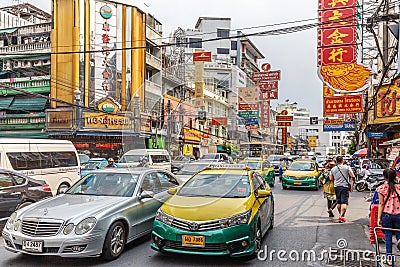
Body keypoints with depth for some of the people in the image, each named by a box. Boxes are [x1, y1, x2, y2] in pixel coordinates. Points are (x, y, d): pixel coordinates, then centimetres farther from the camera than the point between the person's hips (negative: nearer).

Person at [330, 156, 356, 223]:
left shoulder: (333, 169, 4)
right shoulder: (347, 167, -4)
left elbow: (331, 179, 7)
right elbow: (353, 176, -8)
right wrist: (354, 181, 13)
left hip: (336, 186, 3)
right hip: (345, 186, -3)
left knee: (338, 202, 17)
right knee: (344, 202, -6)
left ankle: (340, 214, 30)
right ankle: (342, 216, -18)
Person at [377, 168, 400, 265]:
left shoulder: (382, 189, -5)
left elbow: (381, 204, -5)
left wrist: (379, 218, -1)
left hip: (386, 215, -1)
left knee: (388, 236, 8)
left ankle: (389, 259, 14)